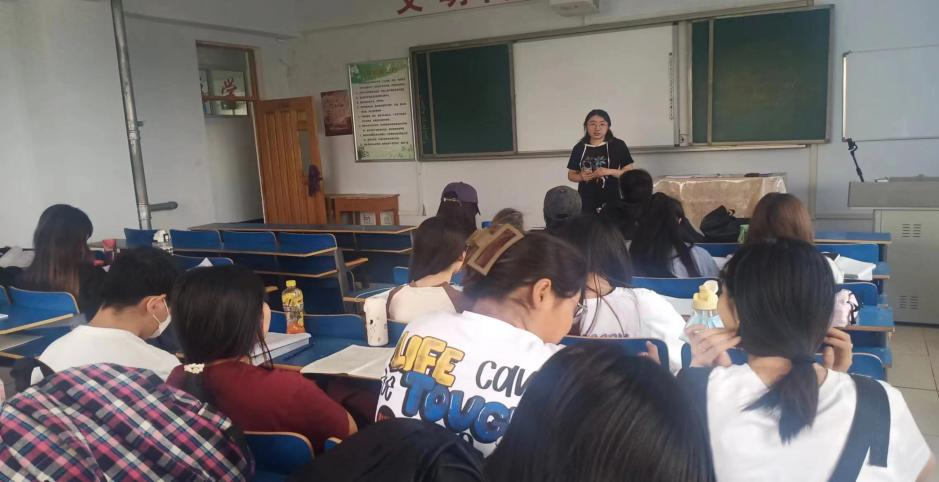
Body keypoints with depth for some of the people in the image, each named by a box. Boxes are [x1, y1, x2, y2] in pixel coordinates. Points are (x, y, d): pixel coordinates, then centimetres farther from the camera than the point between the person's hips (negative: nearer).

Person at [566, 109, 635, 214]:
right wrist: (581, 177, -9)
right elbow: (571, 175, 13)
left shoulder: (618, 145, 0)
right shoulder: (579, 148, 6)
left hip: (611, 201, -2)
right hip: (586, 201, 2)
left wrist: (609, 171, -15)